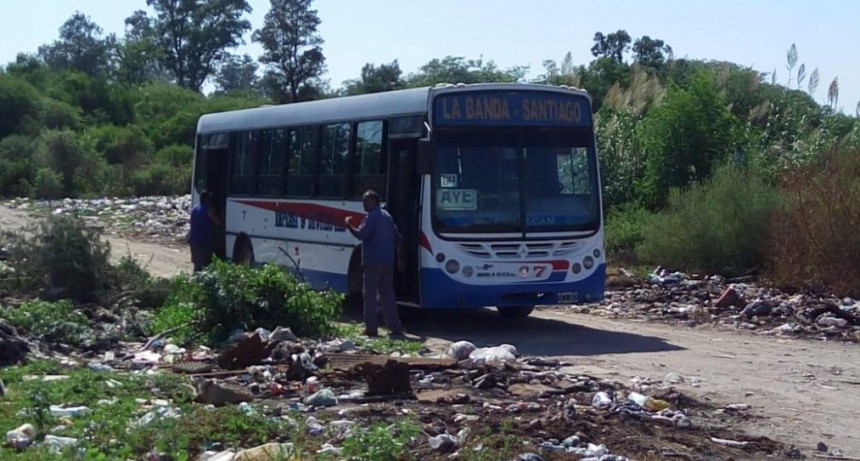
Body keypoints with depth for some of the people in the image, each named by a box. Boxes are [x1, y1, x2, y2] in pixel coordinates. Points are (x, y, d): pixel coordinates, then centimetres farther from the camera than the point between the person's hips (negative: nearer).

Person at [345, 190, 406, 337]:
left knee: (370, 294, -3)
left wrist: (348, 225, -5)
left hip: (373, 262, -8)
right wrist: (399, 258, 25)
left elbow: (361, 234, -20)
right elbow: (398, 238, 20)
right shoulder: (387, 216, 18)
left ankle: (371, 328, -6)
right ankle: (395, 327, 8)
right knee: (387, 293, 11)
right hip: (388, 262, 8)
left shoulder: (372, 217, -10)